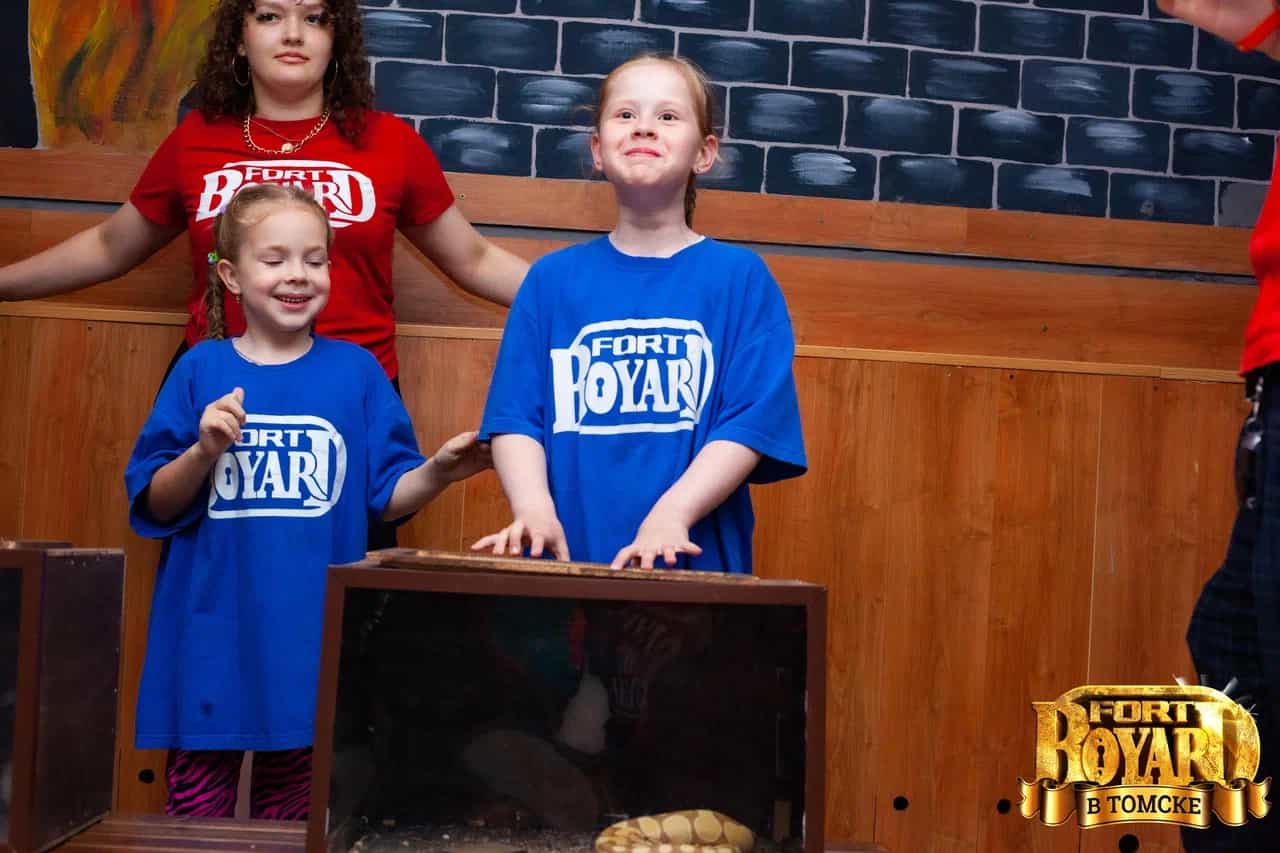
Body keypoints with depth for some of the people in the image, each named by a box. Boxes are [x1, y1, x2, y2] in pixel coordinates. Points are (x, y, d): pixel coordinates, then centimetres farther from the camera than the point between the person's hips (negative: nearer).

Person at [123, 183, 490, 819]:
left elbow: (387, 498, 2)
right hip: (210, 633, 0)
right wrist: (204, 450, -16)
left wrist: (438, 471, -16)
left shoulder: (356, 371, 2)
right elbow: (155, 506, 2)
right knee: (195, 807, 10)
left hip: (314, 636, 0)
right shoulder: (201, 369, 2)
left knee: (291, 815, 13)